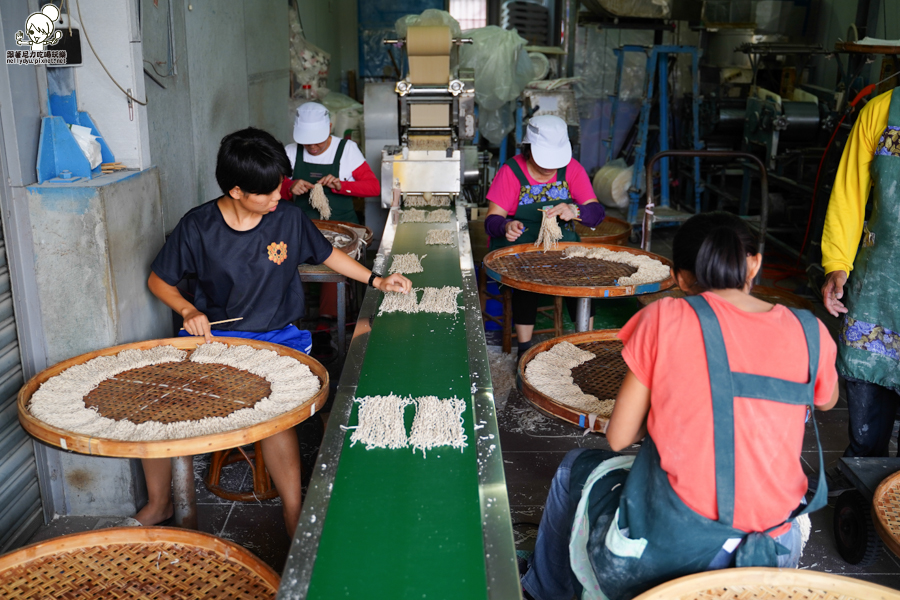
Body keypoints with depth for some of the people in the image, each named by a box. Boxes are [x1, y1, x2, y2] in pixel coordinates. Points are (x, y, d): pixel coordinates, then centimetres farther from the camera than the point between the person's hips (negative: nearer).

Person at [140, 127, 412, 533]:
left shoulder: (288, 218, -2)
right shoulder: (197, 227, -6)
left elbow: (327, 254, 15)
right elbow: (159, 280, 5)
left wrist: (376, 280, 8)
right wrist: (188, 310, -13)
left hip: (274, 337, -1)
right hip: (213, 334, 1)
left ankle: (294, 518, -17)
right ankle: (159, 503, 9)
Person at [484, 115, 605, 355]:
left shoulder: (571, 169, 0)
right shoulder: (510, 172, -7)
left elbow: (597, 212, -6)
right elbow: (491, 220, -10)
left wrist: (574, 211, -29)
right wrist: (506, 226, -35)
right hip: (516, 247, -2)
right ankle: (525, 349, -22)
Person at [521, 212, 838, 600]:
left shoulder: (665, 318, -9)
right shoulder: (810, 332, 0)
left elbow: (619, 437, -3)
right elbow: (826, 401, 24)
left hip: (660, 557, -4)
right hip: (772, 560, 4)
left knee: (576, 466, 27)